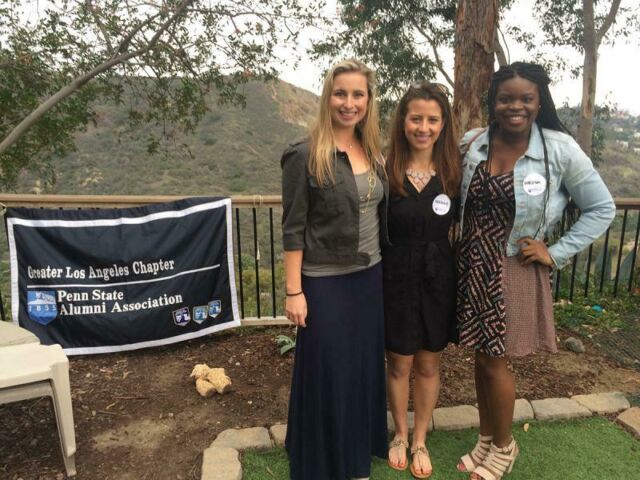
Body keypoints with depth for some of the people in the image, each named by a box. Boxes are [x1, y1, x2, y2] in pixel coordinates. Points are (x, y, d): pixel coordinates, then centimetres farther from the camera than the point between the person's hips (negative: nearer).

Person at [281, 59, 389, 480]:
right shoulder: (305, 156, -12)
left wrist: (382, 267, 11)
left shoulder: (373, 153, 6)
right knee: (325, 372, 8)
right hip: (325, 282, -6)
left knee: (364, 367, 17)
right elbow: (293, 228, -12)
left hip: (370, 277, 6)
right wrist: (294, 291, -13)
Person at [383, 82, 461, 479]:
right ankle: (400, 435, 38)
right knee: (399, 362, 13)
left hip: (438, 278, 2)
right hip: (396, 277, -1)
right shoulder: (385, 170, -9)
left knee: (429, 364, 15)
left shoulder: (455, 171, -3)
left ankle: (420, 441, 37)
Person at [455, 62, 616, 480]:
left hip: (513, 269, -3)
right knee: (481, 356, 15)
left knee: (495, 362, 6)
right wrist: (464, 248, 1)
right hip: (472, 265, 4)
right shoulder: (472, 143, -1)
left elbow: (602, 209, -1)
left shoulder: (560, 149, -10)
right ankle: (486, 440, 37)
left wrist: (555, 253, -7)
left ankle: (503, 446, 33)